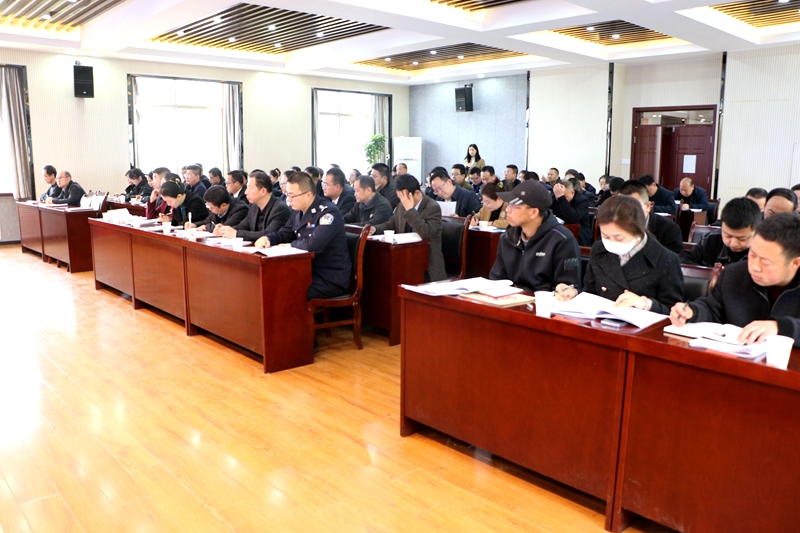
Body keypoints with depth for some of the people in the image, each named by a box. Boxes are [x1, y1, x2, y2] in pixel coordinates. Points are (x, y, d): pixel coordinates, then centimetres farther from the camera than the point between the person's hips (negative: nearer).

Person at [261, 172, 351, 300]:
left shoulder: (329, 212, -19)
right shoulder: (299, 212, 8)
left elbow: (314, 244, -32)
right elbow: (283, 234, 20)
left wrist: (291, 244, -12)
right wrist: (267, 239, -3)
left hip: (331, 280, -8)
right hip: (309, 272, 8)